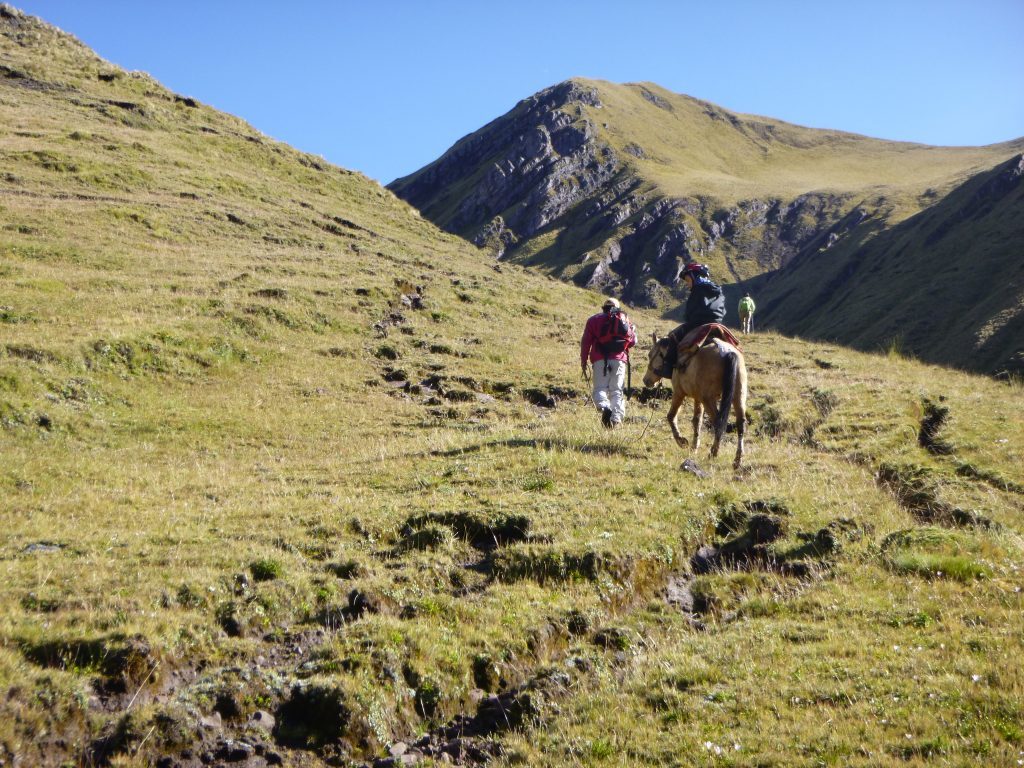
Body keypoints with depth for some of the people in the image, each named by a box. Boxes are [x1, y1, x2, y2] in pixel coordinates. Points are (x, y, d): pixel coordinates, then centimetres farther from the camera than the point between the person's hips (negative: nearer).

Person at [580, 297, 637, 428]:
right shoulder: (625, 319, 17)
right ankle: (616, 418, -13)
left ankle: (604, 407, -31)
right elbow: (632, 341, 17)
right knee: (617, 390, 4)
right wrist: (632, 329, 38)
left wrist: (583, 361, 9)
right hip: (619, 359, 1)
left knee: (600, 388, 0)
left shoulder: (594, 319, 12)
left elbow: (586, 342, 5)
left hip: (600, 359, -1)